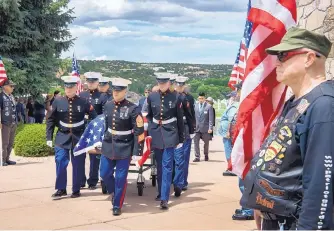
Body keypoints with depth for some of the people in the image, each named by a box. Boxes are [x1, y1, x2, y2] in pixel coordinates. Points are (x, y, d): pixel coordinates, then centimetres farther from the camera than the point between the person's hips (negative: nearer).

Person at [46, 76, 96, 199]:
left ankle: (76, 190, 18)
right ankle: (61, 189, 11)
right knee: (60, 163, -2)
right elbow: (50, 120, 3)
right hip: (62, 137, 1)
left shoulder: (83, 102, -5)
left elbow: (95, 118, 1)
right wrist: (49, 137, -1)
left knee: (78, 165, 5)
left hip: (78, 138, -1)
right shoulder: (57, 101, -3)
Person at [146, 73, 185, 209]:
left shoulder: (176, 98, -3)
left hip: (170, 134, -3)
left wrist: (181, 139, 1)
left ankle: (164, 198, -9)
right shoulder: (151, 97, 3)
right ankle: (162, 192, 28)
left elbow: (180, 119, 1)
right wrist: (150, 131, 4)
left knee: (167, 166, -9)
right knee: (159, 166, 13)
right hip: (156, 134, 3)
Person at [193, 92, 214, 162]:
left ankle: (206, 155, 31)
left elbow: (211, 118, -7)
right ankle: (197, 157, -1)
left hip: (205, 128, -2)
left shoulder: (209, 106, -4)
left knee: (206, 143, 12)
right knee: (196, 142, -6)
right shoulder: (196, 106, 7)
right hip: (197, 127, 2)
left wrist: (210, 128, -14)